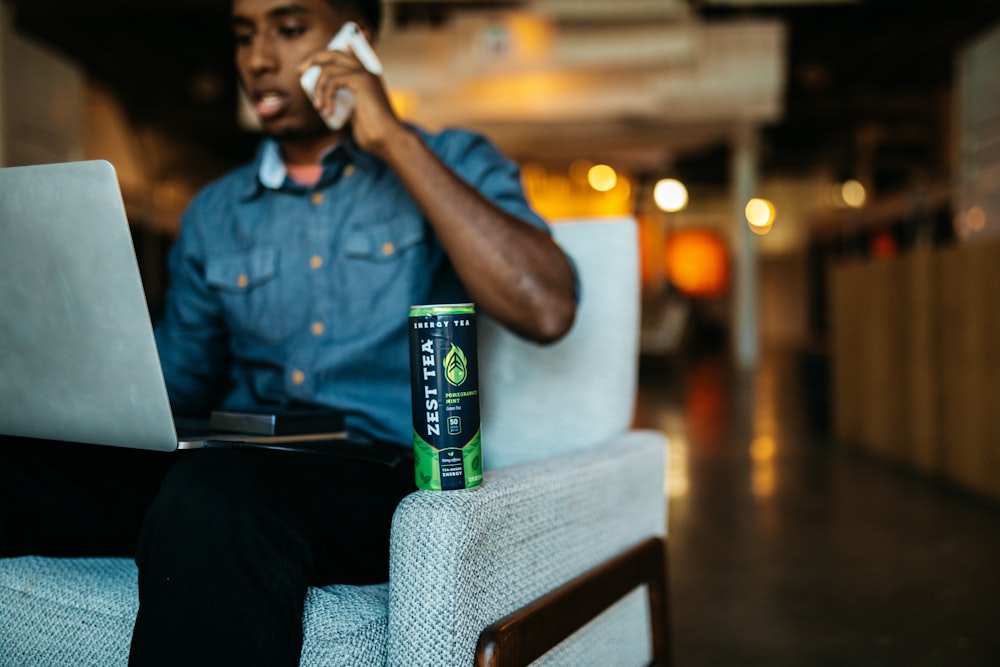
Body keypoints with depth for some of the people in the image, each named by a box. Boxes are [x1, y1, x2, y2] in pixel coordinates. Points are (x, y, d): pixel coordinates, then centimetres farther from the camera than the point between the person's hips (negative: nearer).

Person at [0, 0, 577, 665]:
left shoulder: (454, 163, 6)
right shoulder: (213, 213, 20)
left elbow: (545, 310, -13)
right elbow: (176, 384, 23)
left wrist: (395, 142, -10)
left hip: (388, 477, -4)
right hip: (222, 465, 5)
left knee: (214, 493, -36)